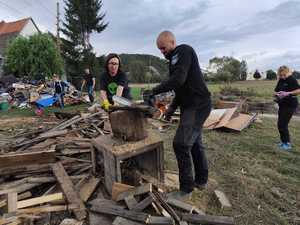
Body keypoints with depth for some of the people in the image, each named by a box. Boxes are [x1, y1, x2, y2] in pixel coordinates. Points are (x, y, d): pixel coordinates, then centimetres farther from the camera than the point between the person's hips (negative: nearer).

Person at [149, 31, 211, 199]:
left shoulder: (184, 50, -8)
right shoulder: (176, 59, 21)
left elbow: (178, 79, -24)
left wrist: (154, 91, -18)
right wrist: (172, 107, 15)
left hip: (198, 105, -10)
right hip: (192, 105, 10)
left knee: (181, 144, -13)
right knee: (195, 143, 15)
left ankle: (186, 189, 2)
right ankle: (201, 180, 30)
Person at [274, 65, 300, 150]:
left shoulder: (292, 79, -11)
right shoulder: (280, 81, 10)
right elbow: (276, 91, 12)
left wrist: (288, 93, -29)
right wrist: (276, 94, -9)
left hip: (290, 105, -8)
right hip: (282, 105, 8)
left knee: (282, 124, -9)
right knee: (280, 124, 12)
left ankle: (287, 144, 3)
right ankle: (283, 141, 26)